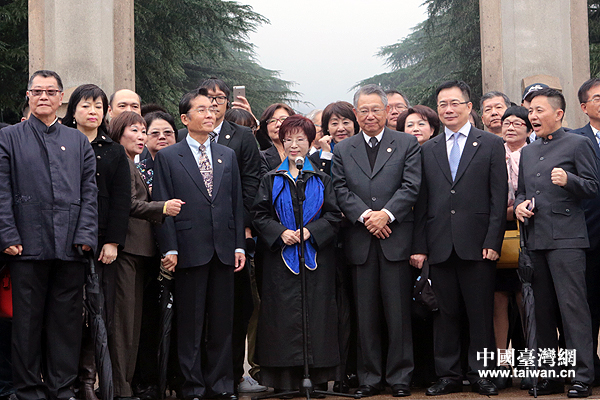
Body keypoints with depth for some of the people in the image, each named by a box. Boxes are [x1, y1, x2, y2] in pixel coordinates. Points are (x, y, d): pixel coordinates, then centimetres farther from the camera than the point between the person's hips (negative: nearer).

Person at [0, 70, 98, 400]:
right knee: (27, 320, 2)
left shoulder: (78, 142, 15)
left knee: (67, 320, 5)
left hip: (70, 247, 2)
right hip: (27, 246, -2)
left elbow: (90, 192, 9)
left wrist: (85, 235, -2)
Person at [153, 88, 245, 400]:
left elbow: (237, 203, 13)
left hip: (224, 251, 4)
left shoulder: (228, 156, 14)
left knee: (222, 321, 8)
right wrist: (170, 249, -10)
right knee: (190, 323, 2)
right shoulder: (167, 157, 3)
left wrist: (239, 245, 6)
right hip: (190, 251, -3)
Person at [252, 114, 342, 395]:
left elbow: (333, 215, 3)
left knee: (317, 314, -3)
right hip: (280, 257, 0)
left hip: (316, 256, 0)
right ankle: (285, 379, 1)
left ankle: (319, 375, 2)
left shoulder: (321, 179, 10)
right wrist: (281, 233, -12)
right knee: (283, 316, -3)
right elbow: (259, 214, 4)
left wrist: (309, 231, -12)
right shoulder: (271, 180, 11)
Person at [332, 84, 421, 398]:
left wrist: (386, 214, -15)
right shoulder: (342, 150, 13)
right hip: (360, 242, 2)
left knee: (398, 311, 0)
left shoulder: (407, 144, 7)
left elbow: (411, 186, -2)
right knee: (366, 314, 5)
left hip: (395, 238, -2)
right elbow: (341, 191, 3)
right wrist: (365, 215, -12)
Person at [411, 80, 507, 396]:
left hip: (477, 245, -2)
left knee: (481, 313, 2)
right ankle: (448, 375, 13)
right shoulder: (428, 150, 14)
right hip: (440, 246, 3)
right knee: (445, 313, 6)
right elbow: (422, 202, 10)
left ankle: (481, 375, 11)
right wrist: (419, 246, 3)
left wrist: (493, 241, -8)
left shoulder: (491, 144, 6)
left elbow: (499, 197, 0)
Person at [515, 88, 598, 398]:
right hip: (535, 240, 7)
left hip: (566, 238, -6)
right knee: (543, 311, 8)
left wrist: (568, 180, -21)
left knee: (573, 307, -9)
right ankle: (550, 375, 15)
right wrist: (519, 205, 5)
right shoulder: (528, 152, 22)